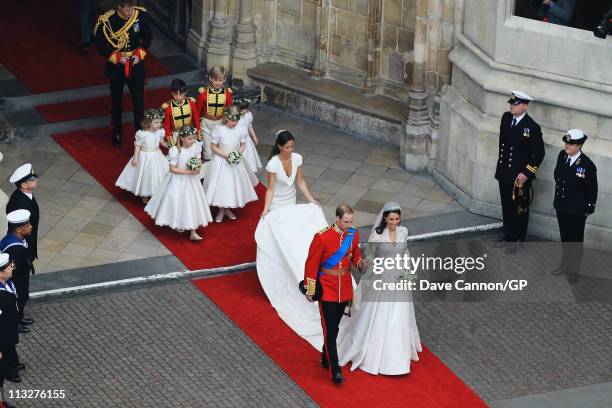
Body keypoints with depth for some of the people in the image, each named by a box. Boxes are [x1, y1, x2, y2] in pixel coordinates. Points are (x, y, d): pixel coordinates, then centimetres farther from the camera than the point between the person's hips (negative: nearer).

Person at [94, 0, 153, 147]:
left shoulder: (141, 15, -13)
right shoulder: (106, 20, -21)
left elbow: (148, 37, 1)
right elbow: (100, 44, -11)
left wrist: (140, 54, -13)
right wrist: (117, 57, -20)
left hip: (136, 66, 1)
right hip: (116, 67, -1)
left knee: (139, 101, 1)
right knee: (116, 102, 16)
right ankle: (117, 133, 35)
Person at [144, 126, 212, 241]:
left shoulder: (196, 146, -9)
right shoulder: (175, 151, -24)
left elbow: (199, 160, 5)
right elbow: (172, 169, -21)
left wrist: (198, 168, -17)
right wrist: (188, 172, -26)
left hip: (191, 180, 4)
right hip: (178, 181, -4)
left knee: (192, 203, 6)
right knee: (178, 203, 10)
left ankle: (193, 233, 12)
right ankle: (177, 225, 39)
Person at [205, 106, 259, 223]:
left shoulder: (240, 130, -8)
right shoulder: (219, 130, -17)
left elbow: (243, 145, 5)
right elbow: (213, 146, -10)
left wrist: (239, 154, -15)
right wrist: (225, 155, -19)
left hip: (235, 161, 3)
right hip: (221, 161, -3)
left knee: (234, 184, 12)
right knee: (221, 185, 3)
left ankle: (227, 209, 32)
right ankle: (221, 210, 22)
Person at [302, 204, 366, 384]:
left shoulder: (353, 234, -3)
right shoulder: (322, 237, -19)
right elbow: (312, 264, -12)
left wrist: (360, 262, -10)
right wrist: (310, 290, -8)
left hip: (345, 287, 5)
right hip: (327, 288, -5)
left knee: (335, 326, 17)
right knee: (330, 329, -5)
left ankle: (326, 359, 36)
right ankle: (335, 371, -3)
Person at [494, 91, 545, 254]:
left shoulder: (532, 127, -17)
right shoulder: (506, 118, 1)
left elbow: (539, 154, -10)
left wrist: (526, 173, -14)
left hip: (520, 176, -6)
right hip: (504, 173, 6)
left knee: (520, 209, 6)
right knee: (506, 207, 17)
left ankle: (518, 240, 18)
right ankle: (508, 236, 32)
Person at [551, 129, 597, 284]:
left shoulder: (587, 165, -22)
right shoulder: (562, 155, -5)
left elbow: (592, 189, -12)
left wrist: (589, 209, -8)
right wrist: (556, 200, 13)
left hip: (577, 210, -6)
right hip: (561, 206, 6)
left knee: (576, 240, 10)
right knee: (564, 238, 21)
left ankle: (573, 271, 24)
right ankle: (565, 265, 37)